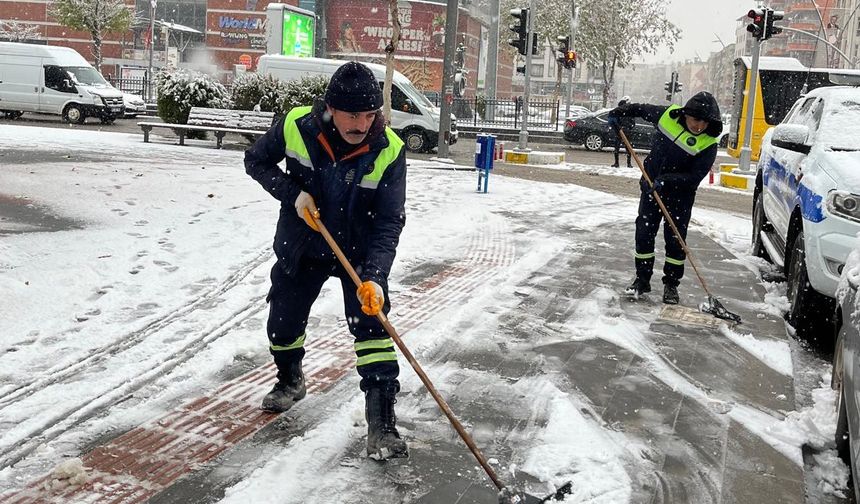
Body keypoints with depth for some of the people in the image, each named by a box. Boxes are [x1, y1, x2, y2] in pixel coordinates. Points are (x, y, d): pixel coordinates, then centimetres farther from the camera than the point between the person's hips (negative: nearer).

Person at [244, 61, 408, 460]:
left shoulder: (388, 151, -23)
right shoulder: (296, 127, -21)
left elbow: (390, 222, -23)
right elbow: (256, 161, -2)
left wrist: (374, 277, -36)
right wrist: (292, 192, -19)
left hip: (359, 251, -2)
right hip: (300, 249, 2)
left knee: (371, 321, -18)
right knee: (282, 324, 12)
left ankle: (381, 421, -11)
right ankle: (290, 380, 44)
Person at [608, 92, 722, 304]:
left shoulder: (708, 143, -17)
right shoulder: (668, 116, -9)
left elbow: (694, 177, -21)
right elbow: (640, 109, 9)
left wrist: (666, 180, -30)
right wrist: (618, 113, 1)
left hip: (680, 194, -3)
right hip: (651, 187, 3)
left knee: (675, 239, -1)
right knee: (644, 233, 5)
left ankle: (671, 284, 13)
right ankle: (642, 279, 17)